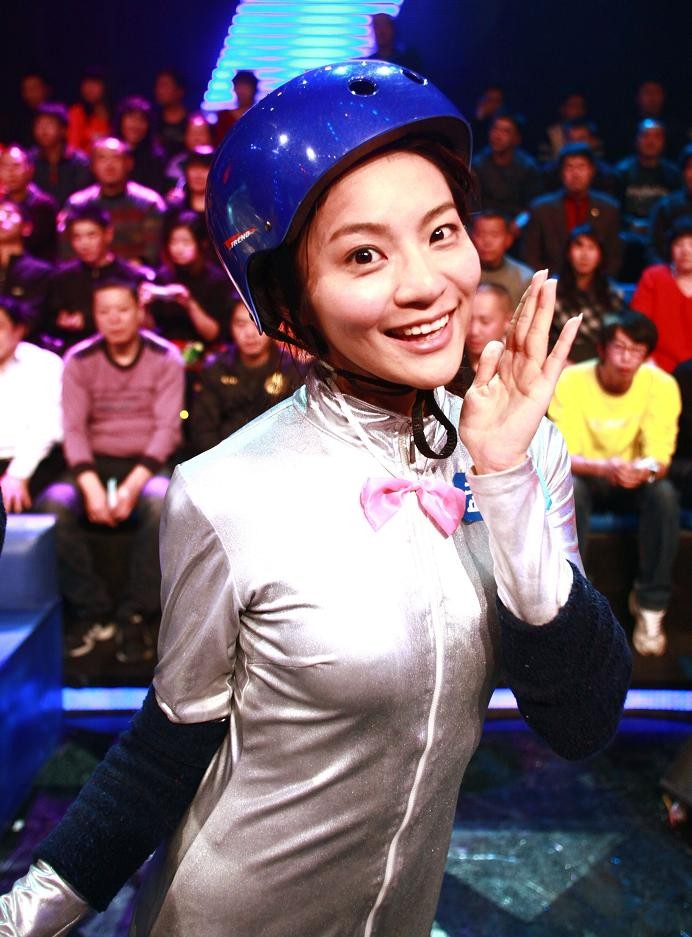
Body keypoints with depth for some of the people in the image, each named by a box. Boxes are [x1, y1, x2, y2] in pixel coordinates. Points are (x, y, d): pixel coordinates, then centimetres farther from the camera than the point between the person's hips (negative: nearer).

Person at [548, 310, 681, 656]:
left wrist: (646, 469, -44)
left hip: (634, 481, 1)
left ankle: (651, 605, -18)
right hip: (585, 476, -1)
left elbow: (660, 457, -19)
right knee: (569, 488, -35)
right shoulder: (570, 381, -19)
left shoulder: (661, 384, -15)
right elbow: (562, 456, -23)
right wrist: (603, 467, -43)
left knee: (664, 493, -31)